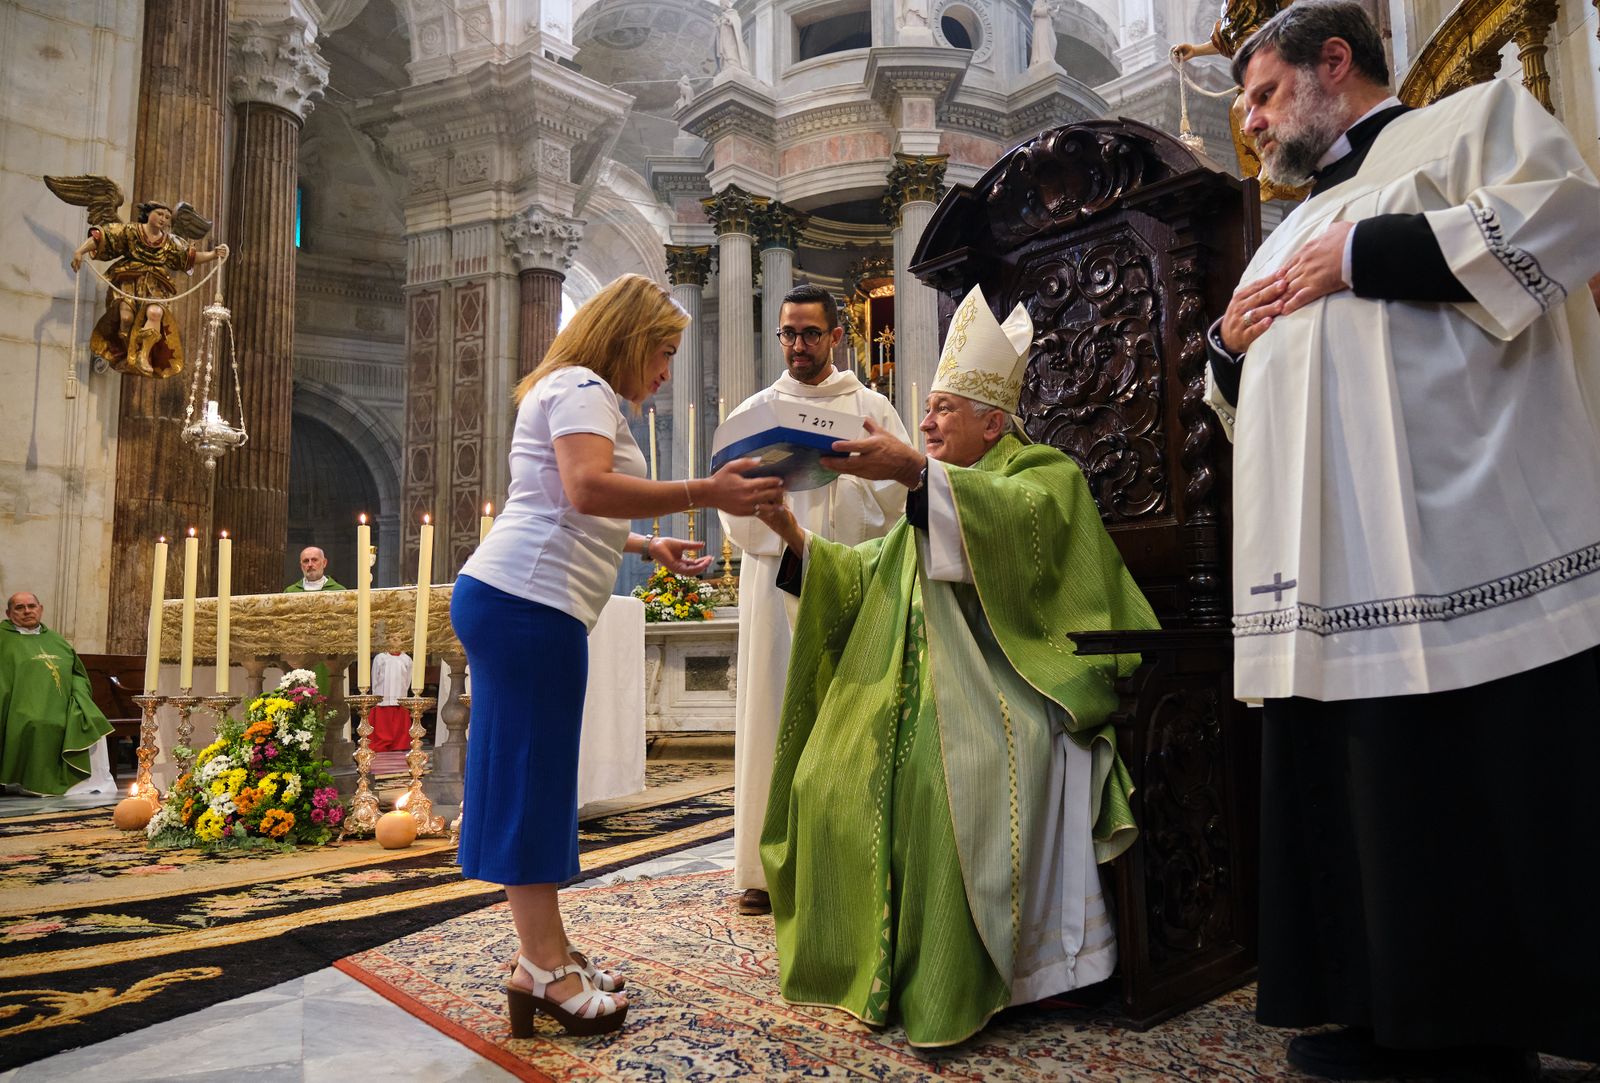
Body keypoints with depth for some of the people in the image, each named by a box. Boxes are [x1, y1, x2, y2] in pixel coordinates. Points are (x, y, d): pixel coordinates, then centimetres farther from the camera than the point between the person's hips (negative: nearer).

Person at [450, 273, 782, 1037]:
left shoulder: (572, 389, 27)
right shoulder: (582, 387, -5)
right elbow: (588, 488, -24)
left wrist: (644, 546, 24)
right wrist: (704, 493, -26)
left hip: (502, 598, 10)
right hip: (531, 604, -10)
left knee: (529, 776, 9)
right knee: (535, 777, -7)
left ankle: (544, 953, 16)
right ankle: (542, 967, 0)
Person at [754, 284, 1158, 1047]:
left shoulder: (1044, 474, 5)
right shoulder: (936, 498, 27)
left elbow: (1016, 519, -22)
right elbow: (866, 577, 17)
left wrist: (914, 472, -31)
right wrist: (791, 533, 4)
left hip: (999, 695, -7)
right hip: (922, 691, 8)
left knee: (943, 767, -34)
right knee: (832, 776, -12)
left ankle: (946, 992, -21)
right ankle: (869, 965, 2)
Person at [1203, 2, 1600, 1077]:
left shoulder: (1473, 119, 11)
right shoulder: (1290, 237, 29)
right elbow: (1253, 398, 32)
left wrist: (1360, 256, -8)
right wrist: (1233, 341, 11)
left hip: (1466, 555, -7)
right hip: (1333, 572, 7)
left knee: (1498, 797, -4)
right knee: (1366, 800, 7)